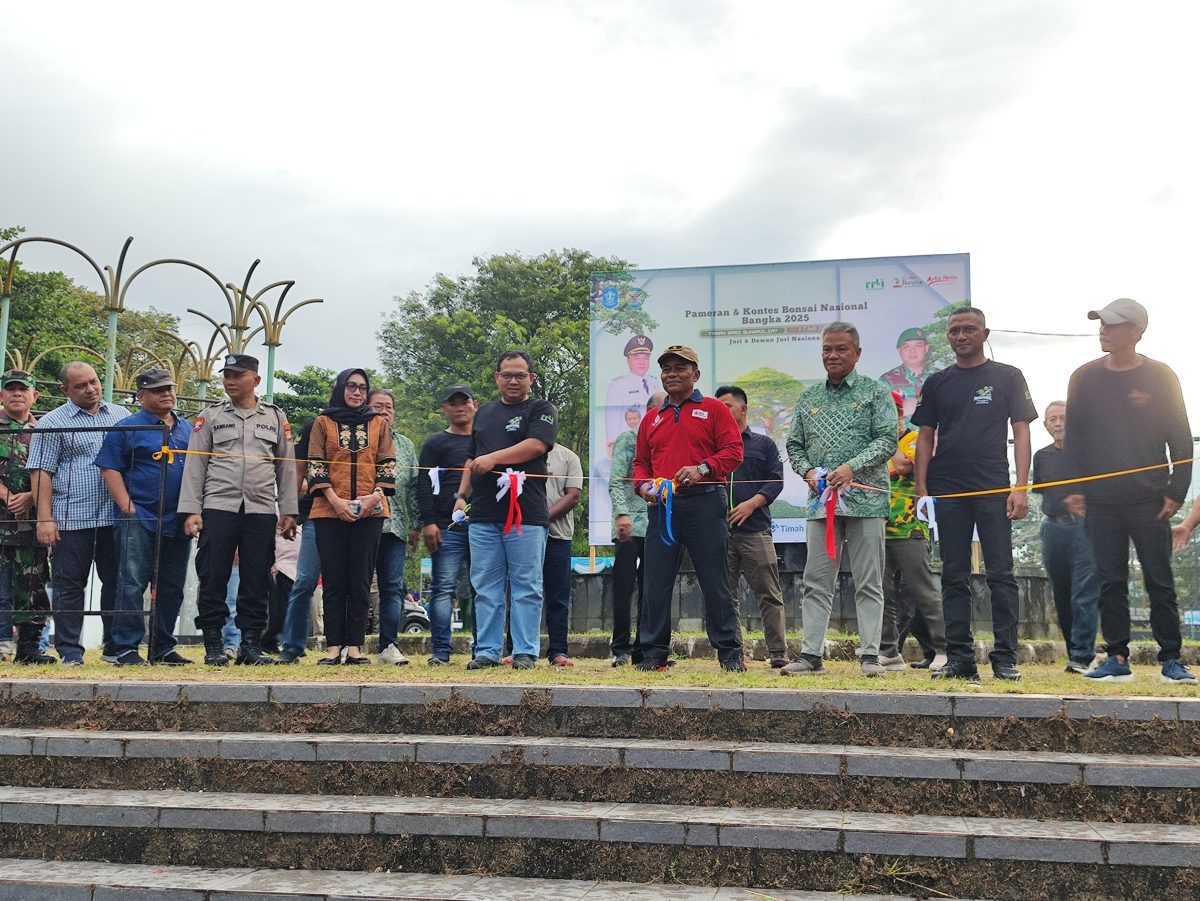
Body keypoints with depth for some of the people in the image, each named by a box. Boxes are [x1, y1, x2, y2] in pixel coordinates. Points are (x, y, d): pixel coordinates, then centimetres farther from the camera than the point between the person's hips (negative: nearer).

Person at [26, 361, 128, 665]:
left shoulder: (121, 416, 12)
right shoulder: (52, 423, 2)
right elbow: (41, 472, -2)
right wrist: (45, 518, -10)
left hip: (115, 517, 3)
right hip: (71, 520, -3)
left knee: (117, 582, 7)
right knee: (69, 585, 2)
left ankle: (115, 647, 17)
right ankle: (69, 650, 9)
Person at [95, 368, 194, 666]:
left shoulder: (188, 429, 15)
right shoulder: (126, 428, 1)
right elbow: (110, 470, -4)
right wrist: (128, 508, -12)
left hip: (179, 522, 5)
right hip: (139, 521, -5)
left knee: (172, 588, 9)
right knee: (132, 585, -6)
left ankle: (163, 647, 18)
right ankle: (126, 648, -1)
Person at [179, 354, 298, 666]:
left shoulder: (276, 417, 12)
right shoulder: (210, 417, 9)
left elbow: (286, 467, 12)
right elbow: (194, 465, 5)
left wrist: (288, 511, 6)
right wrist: (191, 510, -4)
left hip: (261, 511, 1)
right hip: (218, 508, -1)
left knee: (256, 581, 2)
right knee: (213, 578, -2)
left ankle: (250, 644, 10)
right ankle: (213, 646, 6)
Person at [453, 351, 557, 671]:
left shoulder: (541, 410, 5)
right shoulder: (484, 413, 22)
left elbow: (536, 445, -13)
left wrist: (493, 458, -18)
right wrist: (462, 495, 14)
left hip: (526, 515, -5)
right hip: (483, 515, 5)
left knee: (526, 587, -2)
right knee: (486, 588, 6)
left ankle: (525, 652, 3)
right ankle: (487, 651, 12)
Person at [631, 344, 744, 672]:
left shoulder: (714, 409, 7)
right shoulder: (652, 418, 20)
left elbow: (733, 451, -2)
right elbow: (640, 461, 23)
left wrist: (703, 468, -17)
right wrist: (643, 484, 2)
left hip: (704, 505, -4)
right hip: (662, 507, 4)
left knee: (715, 581, -1)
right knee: (656, 583, 2)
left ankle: (730, 652, 7)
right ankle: (653, 653, 10)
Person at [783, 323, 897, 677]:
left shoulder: (875, 393, 4)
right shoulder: (808, 398, 16)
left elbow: (887, 439, -4)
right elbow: (794, 444, 18)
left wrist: (852, 467, -16)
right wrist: (808, 471, -2)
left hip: (865, 499, -3)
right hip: (821, 499, 4)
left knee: (868, 582, 1)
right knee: (816, 582, 3)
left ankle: (870, 655, 6)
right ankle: (811, 654, 7)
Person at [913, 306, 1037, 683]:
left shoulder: (1007, 377, 7)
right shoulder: (937, 383, 13)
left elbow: (1021, 432, 3)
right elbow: (925, 437, 12)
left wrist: (1020, 487, -7)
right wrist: (921, 489, 2)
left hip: (994, 489, -2)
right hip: (948, 491, 2)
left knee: (1001, 574, -3)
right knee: (954, 577, 4)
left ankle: (1005, 659, 1)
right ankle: (959, 658, 8)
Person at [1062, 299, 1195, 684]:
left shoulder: (1160, 377, 1)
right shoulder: (1084, 378, 7)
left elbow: (1180, 440, 2)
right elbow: (1073, 438, 9)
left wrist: (1176, 491, -5)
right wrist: (1073, 488, 3)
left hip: (1148, 500, -2)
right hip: (1100, 500, 2)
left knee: (1160, 582, 2)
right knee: (1111, 582, 5)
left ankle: (1171, 659, 10)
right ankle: (1117, 659, 11)